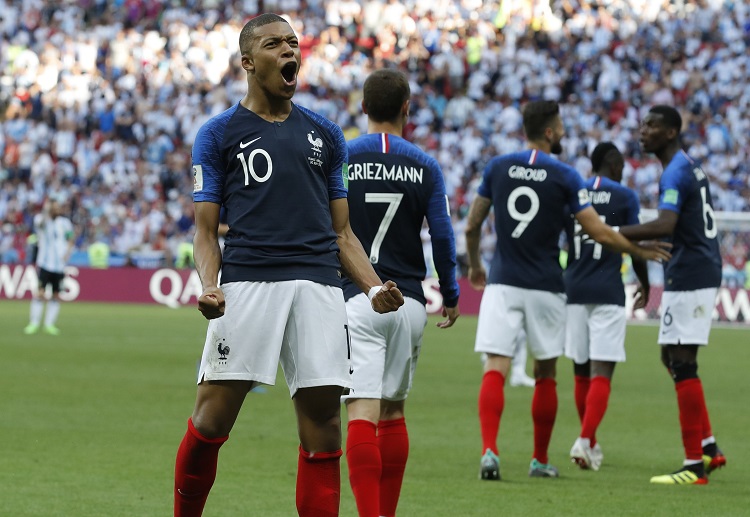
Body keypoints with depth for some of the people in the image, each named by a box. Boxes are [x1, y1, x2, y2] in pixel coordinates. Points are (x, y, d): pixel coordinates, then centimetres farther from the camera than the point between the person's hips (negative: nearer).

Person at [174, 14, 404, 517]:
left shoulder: (325, 135, 19)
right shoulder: (220, 133, 9)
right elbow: (207, 231, 7)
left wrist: (374, 287, 4)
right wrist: (210, 287, -13)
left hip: (320, 285, 3)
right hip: (247, 282, -3)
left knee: (323, 422, -3)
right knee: (212, 418, -9)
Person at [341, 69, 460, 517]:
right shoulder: (425, 167, 2)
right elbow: (443, 235, 2)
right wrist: (451, 295, 15)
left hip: (355, 299, -2)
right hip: (408, 302, 2)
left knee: (362, 413, -10)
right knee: (394, 412, 15)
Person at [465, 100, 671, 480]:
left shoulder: (497, 167, 3)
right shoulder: (565, 177, -5)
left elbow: (472, 226, 10)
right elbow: (599, 234, -6)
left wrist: (474, 265, 28)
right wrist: (640, 251, 10)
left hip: (502, 284, 1)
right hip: (545, 288, -1)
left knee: (495, 369, -7)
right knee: (545, 375, 14)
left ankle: (489, 450, -27)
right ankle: (540, 460, 21)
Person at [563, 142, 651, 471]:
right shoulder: (625, 197, -1)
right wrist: (645, 286, 17)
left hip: (574, 290, 4)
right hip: (608, 292, -4)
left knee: (582, 372, 14)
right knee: (601, 373, -6)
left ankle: (591, 444, 23)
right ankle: (585, 440, -22)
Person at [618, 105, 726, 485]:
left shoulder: (675, 174, -15)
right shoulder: (691, 166, 17)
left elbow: (665, 226, -30)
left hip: (688, 276, -10)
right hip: (702, 270, 10)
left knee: (682, 363, -9)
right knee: (673, 357, 17)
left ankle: (695, 465, -8)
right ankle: (708, 446, 18)